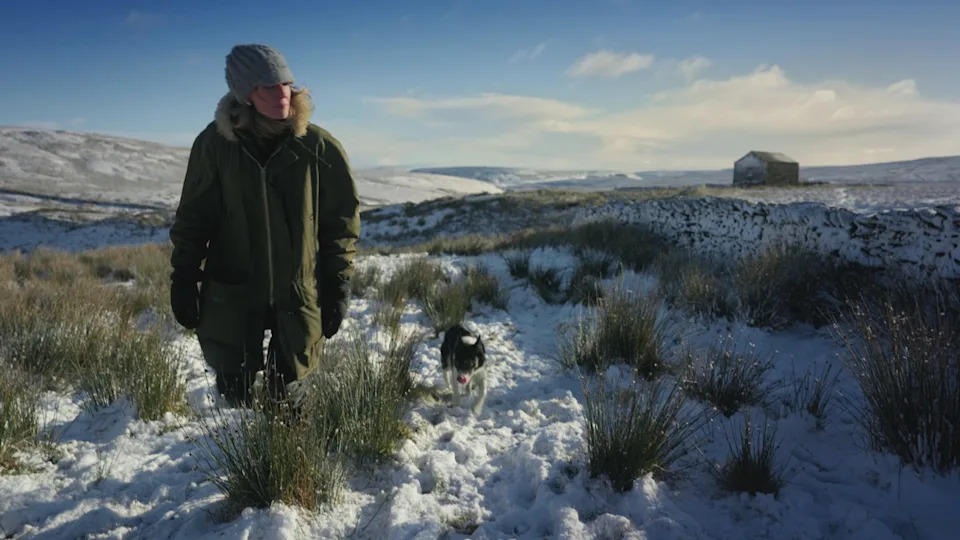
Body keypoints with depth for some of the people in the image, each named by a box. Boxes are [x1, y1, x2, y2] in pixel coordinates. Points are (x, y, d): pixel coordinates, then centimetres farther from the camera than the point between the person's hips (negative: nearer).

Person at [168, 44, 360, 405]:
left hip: (301, 292, -1)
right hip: (231, 291, 1)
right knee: (234, 387, 13)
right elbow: (193, 219, 4)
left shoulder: (318, 146, -7)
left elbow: (341, 221, -1)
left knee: (291, 391, 7)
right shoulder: (215, 143, -5)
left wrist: (337, 287, -3)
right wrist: (183, 280, 1)